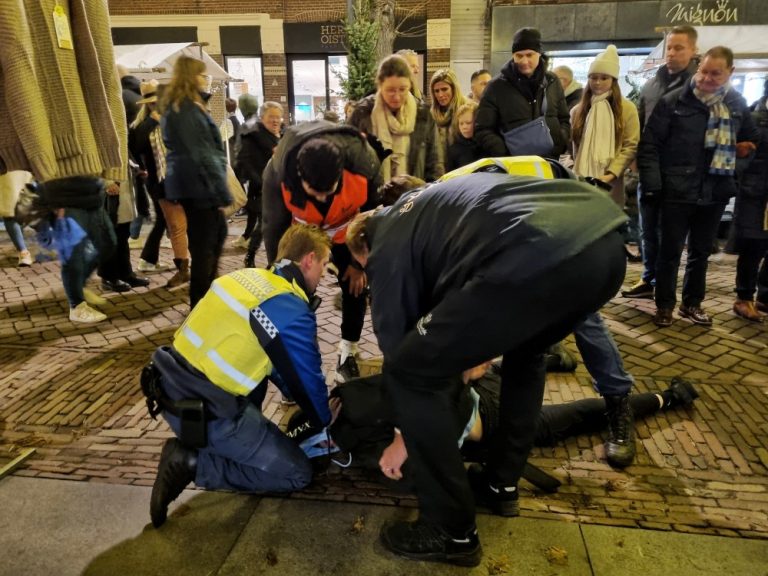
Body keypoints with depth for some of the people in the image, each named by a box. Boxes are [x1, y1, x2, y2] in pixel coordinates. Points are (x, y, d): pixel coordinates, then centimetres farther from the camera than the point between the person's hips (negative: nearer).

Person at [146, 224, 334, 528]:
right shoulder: (293, 314, -17)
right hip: (204, 414, -9)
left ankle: (240, 436, 19)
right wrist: (326, 423, 18)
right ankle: (191, 463, -3)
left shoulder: (250, 277, 7)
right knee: (297, 473, 4)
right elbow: (308, 381, -3)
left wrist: (308, 400, 28)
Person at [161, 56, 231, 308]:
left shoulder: (174, 106, 15)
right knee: (204, 243, -2)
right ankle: (199, 303, 9)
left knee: (218, 232, 21)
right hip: (198, 183, -10)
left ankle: (207, 289, 33)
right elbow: (202, 154, -20)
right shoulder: (189, 109, -16)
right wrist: (222, 192, -19)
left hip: (186, 181, 10)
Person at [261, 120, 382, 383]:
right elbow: (274, 228, -21)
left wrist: (361, 262, -10)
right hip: (301, 230, 0)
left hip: (348, 228, 1)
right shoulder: (277, 172, -37)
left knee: (354, 285, 0)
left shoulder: (365, 164, -37)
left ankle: (348, 353, 18)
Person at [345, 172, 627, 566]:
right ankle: (502, 485, 40)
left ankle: (453, 533, 16)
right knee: (524, 352, 34)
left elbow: (397, 343, 18)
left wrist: (404, 435, 31)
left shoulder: (387, 247, 15)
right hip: (606, 241, 10)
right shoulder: (429, 206, 38)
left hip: (541, 255, -9)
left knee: (410, 371, 5)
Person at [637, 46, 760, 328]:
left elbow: (753, 140, 20)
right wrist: (652, 183, -15)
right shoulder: (674, 101, -7)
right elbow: (650, 144, -9)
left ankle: (692, 303, 29)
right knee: (670, 251, 4)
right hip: (677, 191, -4)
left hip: (715, 193, 4)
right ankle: (664, 305, 18)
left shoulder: (737, 104, 7)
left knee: (701, 252, 14)